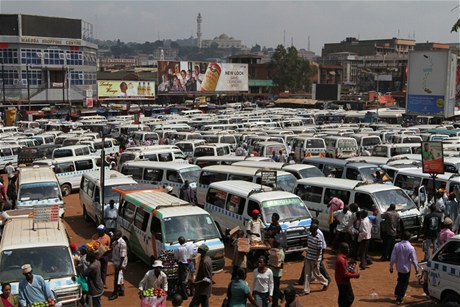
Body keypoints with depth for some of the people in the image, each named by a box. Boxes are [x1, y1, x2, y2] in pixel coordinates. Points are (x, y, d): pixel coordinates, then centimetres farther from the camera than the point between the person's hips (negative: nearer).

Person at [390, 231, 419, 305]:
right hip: (406, 268, -3)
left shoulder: (397, 245, -13)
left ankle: (397, 293, 32)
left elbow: (393, 258, -9)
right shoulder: (411, 248, -18)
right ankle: (399, 298, 10)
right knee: (405, 283, 10)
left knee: (400, 281, 26)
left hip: (399, 267, 3)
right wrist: (416, 268, 3)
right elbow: (414, 260, -11)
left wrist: (391, 266, 3)